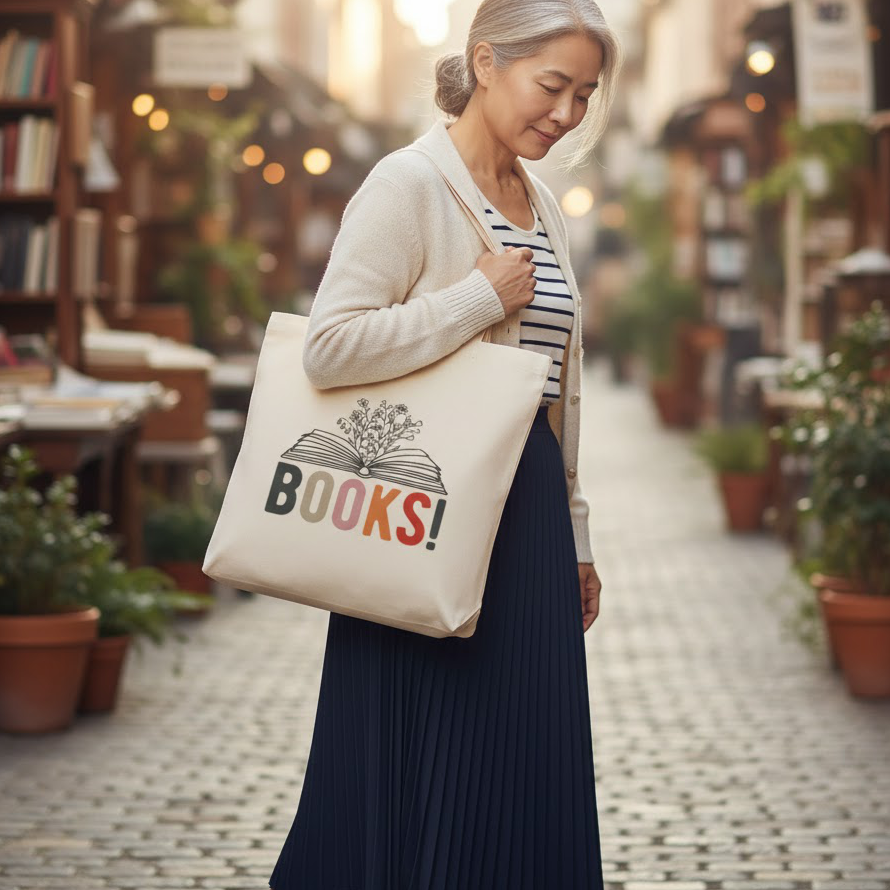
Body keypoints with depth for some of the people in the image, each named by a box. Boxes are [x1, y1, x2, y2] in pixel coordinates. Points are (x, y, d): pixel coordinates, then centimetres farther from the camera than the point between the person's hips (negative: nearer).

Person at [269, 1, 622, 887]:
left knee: (524, 772, 9)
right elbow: (329, 345, -21)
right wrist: (481, 296, -16)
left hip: (529, 510, 8)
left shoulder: (542, 206, 15)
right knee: (426, 772, -3)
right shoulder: (410, 183, -10)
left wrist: (573, 532, 20)